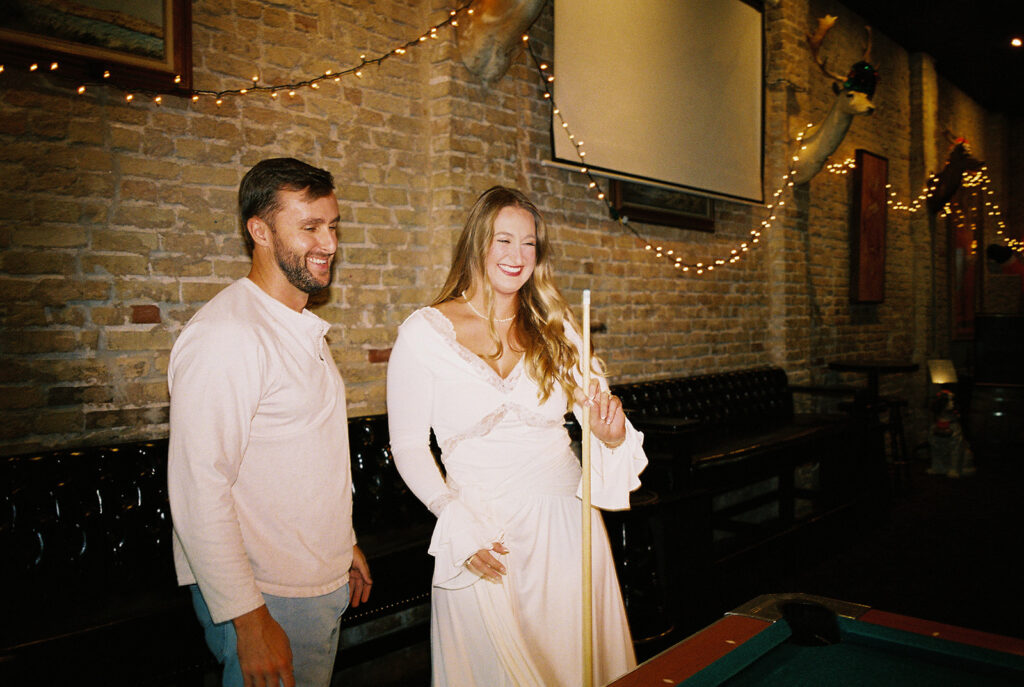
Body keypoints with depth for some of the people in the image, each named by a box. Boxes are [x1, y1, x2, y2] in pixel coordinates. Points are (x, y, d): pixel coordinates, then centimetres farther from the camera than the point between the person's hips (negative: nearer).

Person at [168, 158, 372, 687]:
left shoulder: (302, 327, 10)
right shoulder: (225, 335, -21)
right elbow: (198, 493, -24)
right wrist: (249, 620, -23)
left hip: (324, 584, 9)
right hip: (267, 598, -9)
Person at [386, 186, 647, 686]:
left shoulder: (553, 325, 5)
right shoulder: (424, 332, -7)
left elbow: (598, 406, 5)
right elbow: (409, 447, -5)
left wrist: (612, 435, -18)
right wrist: (459, 526, -14)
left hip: (566, 518, 3)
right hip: (484, 530, -3)